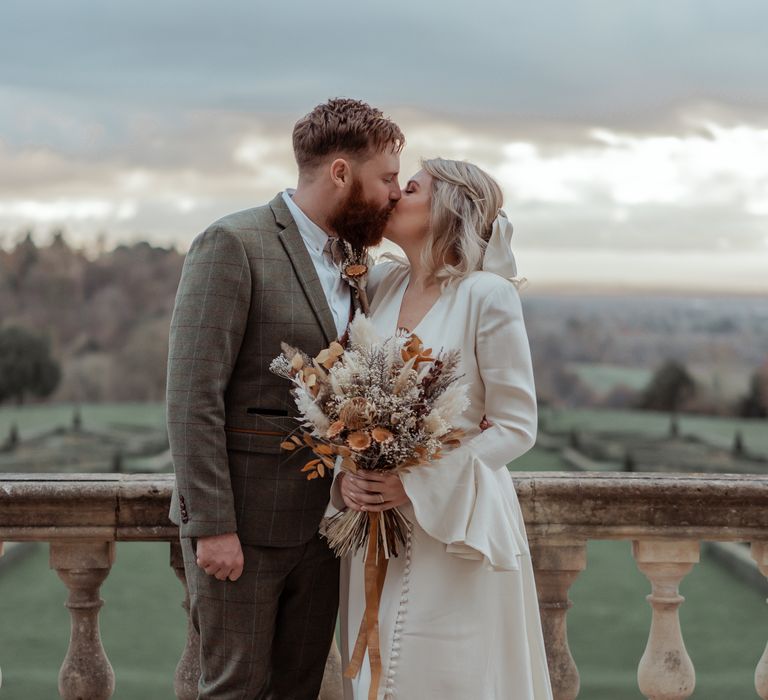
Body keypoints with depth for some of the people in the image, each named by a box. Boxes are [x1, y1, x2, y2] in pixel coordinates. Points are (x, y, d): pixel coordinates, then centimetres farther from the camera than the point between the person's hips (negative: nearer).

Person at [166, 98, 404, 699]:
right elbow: (192, 396, -16)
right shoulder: (233, 245, -11)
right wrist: (213, 526, -19)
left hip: (320, 523, 7)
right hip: (242, 520, -7)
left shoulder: (347, 260, 13)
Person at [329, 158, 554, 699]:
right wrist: (346, 474, -7)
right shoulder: (381, 283, 6)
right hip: (374, 519, 5)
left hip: (457, 527, -5)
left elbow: (516, 426, -10)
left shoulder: (487, 294, -11)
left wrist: (416, 484, -17)